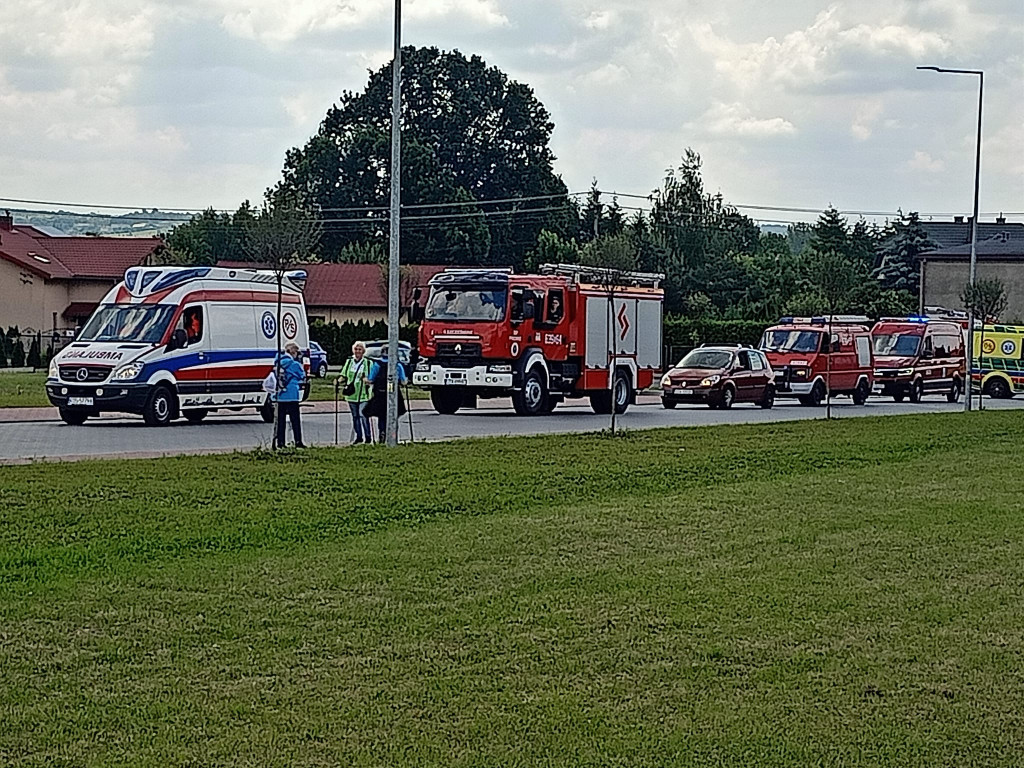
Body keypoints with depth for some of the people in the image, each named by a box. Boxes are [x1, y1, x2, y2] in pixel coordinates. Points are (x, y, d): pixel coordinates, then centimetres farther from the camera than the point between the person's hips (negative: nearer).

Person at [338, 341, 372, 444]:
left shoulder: (368, 363, 0)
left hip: (363, 394, -5)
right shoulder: (349, 362, 12)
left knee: (363, 415, -13)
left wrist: (367, 380, -20)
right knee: (355, 416, 11)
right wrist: (341, 380, -3)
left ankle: (368, 437, -3)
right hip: (351, 393, 5)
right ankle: (358, 436, 22)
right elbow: (343, 375, 18)